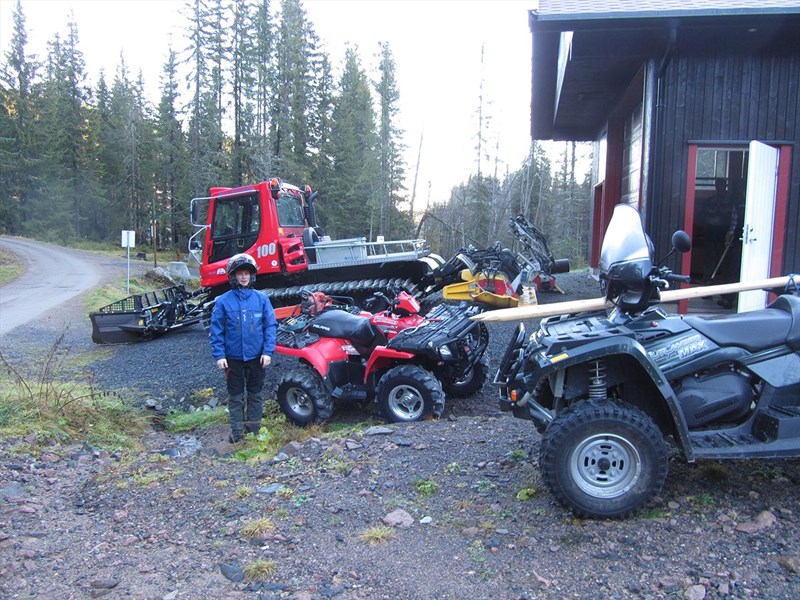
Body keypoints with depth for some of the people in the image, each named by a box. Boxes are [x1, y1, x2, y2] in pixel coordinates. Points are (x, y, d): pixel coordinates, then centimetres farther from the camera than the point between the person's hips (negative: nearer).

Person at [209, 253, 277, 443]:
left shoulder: (262, 299, -3)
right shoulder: (223, 301, -4)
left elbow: (271, 326, -3)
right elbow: (216, 330, -3)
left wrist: (268, 351, -10)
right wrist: (219, 355, -9)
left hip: (257, 356, 1)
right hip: (233, 357, -1)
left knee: (255, 394, 13)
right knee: (235, 396, 10)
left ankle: (254, 430, 26)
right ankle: (236, 432, 20)